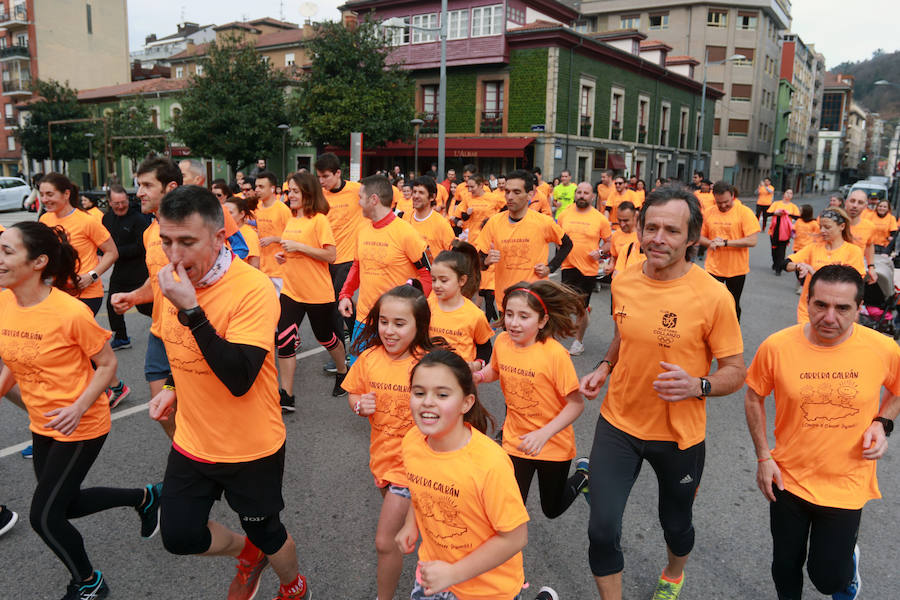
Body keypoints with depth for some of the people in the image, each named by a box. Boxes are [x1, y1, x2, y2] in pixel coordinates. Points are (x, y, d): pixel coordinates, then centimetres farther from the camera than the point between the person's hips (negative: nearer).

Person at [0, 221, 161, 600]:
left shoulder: (70, 312, -26)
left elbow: (107, 364, -15)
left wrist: (79, 408, -25)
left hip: (81, 426, -7)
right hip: (41, 425, 7)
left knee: (44, 516, 0)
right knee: (65, 505, 19)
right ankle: (143, 498, 42)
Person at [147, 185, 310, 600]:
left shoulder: (253, 289, -25)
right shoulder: (174, 281, -4)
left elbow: (239, 378, -32)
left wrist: (190, 308, -34)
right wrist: (172, 388, 1)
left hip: (250, 447, -6)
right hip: (192, 440, 6)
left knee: (265, 533, 14)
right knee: (179, 536, 12)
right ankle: (248, 553, 43)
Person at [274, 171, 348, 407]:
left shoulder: (319, 220, -13)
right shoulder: (291, 220, 10)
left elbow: (331, 255, -19)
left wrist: (298, 246, -22)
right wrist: (283, 255, 4)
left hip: (318, 293, -6)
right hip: (291, 290, 6)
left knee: (325, 337, 13)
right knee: (284, 341, -3)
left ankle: (343, 372, 41)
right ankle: (286, 396, 4)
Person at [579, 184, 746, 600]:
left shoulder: (713, 296, -19)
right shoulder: (623, 282, -6)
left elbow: (735, 371, -11)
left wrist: (697, 386, -30)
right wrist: (604, 368, -3)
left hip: (679, 435, -2)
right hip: (619, 424, 2)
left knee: (676, 523, 22)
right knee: (602, 529, -1)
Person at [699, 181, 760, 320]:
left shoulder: (744, 212, -10)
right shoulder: (708, 213, 0)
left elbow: (752, 241, -17)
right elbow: (700, 237, 10)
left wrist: (725, 242, -22)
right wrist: (710, 243, -12)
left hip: (737, 270, -1)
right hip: (713, 268, 2)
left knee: (734, 306, 15)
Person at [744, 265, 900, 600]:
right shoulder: (776, 347, -16)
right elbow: (754, 397, -1)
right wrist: (763, 457, -4)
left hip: (846, 486, 0)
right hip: (788, 479, 1)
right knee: (785, 567, 17)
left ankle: (848, 563, 45)